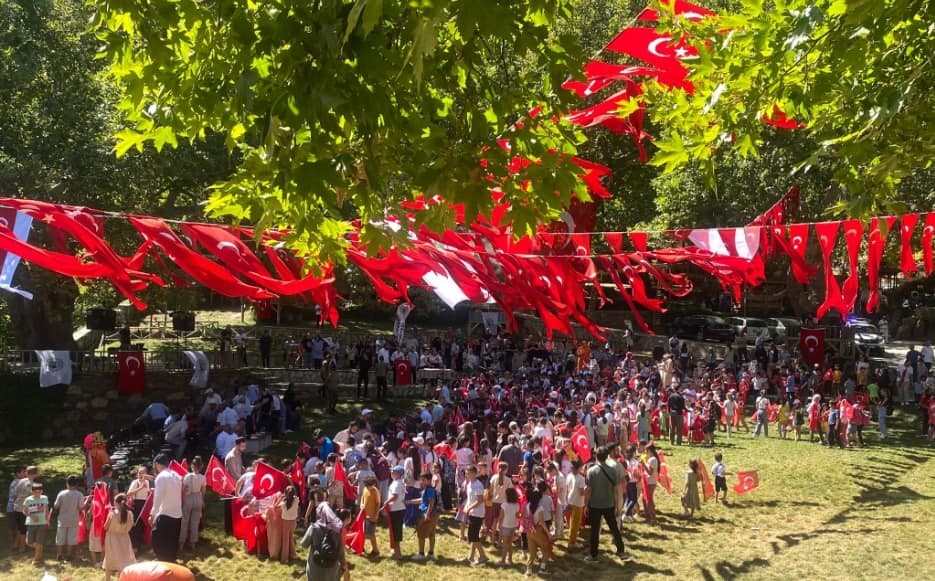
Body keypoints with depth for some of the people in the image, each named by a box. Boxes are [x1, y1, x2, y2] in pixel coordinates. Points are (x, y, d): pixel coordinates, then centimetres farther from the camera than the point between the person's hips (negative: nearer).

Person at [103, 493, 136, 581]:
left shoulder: (112, 513, -15)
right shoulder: (130, 514, -10)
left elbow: (105, 527, -5)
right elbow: (129, 527, -4)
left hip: (112, 538, -1)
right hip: (124, 538, 1)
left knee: (110, 561, 14)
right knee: (123, 560, 10)